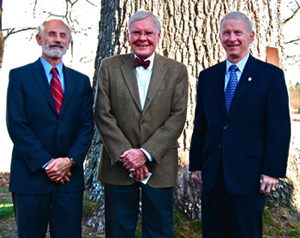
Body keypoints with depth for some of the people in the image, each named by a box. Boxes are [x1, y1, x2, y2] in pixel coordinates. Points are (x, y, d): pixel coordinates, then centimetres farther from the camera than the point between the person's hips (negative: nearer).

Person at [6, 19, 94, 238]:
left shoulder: (81, 81, 11)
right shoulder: (19, 76, 1)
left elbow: (87, 126, 5)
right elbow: (16, 125, -7)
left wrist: (70, 160, -10)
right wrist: (45, 163, -13)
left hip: (70, 176, 3)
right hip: (31, 176, -2)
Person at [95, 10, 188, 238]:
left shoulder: (177, 71, 3)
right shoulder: (110, 66, 4)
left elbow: (177, 117, -4)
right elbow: (103, 115, -2)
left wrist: (146, 153, -13)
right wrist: (126, 154, -11)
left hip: (159, 166, 0)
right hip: (118, 164, 0)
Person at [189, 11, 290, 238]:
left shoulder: (271, 75, -3)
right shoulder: (207, 76, 9)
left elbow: (280, 128, -6)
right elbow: (200, 124, 11)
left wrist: (272, 171, -11)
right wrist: (196, 164, 8)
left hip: (248, 175, -4)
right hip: (212, 174, 4)